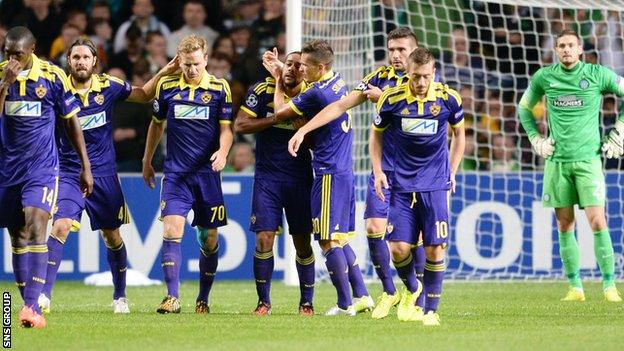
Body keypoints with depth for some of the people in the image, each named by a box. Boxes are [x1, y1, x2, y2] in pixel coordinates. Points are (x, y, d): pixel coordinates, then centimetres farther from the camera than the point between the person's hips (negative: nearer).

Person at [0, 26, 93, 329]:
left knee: (35, 227, -19)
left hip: (42, 168, -3)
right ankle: (30, 308, 15)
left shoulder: (53, 76, -5)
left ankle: (32, 307, -27)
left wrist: (85, 166, 7)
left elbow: (71, 122, 5)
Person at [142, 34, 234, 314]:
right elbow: (157, 124, 17)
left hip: (207, 173, 0)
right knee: (172, 229, -16)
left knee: (209, 238, 4)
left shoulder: (220, 88, 0)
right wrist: (147, 161, 21)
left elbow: (226, 128, 1)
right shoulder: (166, 87, 4)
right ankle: (172, 298, -18)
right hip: (175, 173, 0)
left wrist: (223, 152, -20)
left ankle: (203, 299, 18)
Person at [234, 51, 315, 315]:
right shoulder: (262, 91, -3)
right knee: (264, 239, -6)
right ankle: (263, 301, 5)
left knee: (302, 241, 3)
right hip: (267, 177, -1)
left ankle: (307, 302, 14)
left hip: (299, 178, 1)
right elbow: (240, 125, -7)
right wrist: (276, 119, -16)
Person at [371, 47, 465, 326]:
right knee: (398, 248, -6)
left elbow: (458, 135, 12)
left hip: (435, 183, 0)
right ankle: (412, 289, 24)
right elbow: (376, 134, 10)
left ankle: (431, 310, 7)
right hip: (402, 184, 0)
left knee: (435, 249, -6)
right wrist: (378, 172, 3)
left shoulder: (448, 99, -6)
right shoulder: (392, 99, -7)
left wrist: (451, 172, 9)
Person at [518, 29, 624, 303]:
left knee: (597, 222, -11)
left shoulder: (598, 74, -2)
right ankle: (575, 287, 11)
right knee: (564, 225, 3)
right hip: (557, 161, 2)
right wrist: (536, 140, 12)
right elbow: (524, 108, 21)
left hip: (588, 159, -2)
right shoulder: (544, 77, 5)